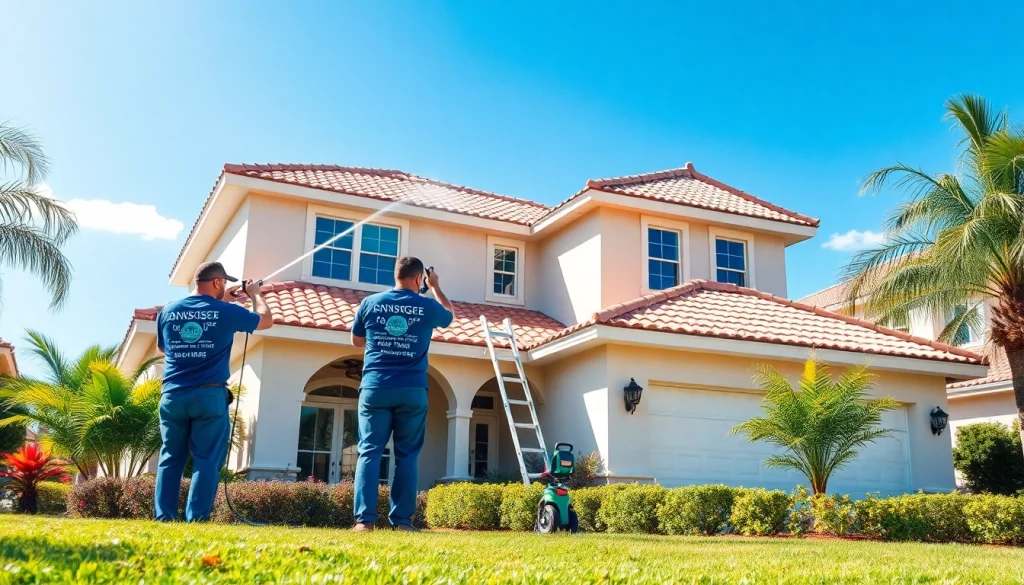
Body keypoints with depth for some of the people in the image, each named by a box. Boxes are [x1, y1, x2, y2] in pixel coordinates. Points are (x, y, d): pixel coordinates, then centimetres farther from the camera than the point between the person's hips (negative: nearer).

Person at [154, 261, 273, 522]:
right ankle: (196, 520, -3)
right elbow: (266, 320, 12)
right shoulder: (226, 312, -3)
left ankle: (164, 518, 7)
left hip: (173, 395, 4)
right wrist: (255, 294, 27)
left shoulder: (167, 311, 9)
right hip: (209, 396, -4)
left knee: (171, 459, 10)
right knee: (206, 461, 0)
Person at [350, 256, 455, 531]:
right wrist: (435, 287, 37)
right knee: (407, 455, 6)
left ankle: (364, 518, -8)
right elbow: (451, 315, 27)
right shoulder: (428, 306, 3)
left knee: (370, 451, 1)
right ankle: (402, 519, 3)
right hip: (412, 391, 0)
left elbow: (357, 341, 18)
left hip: (375, 388, 1)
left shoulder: (370, 302, 5)